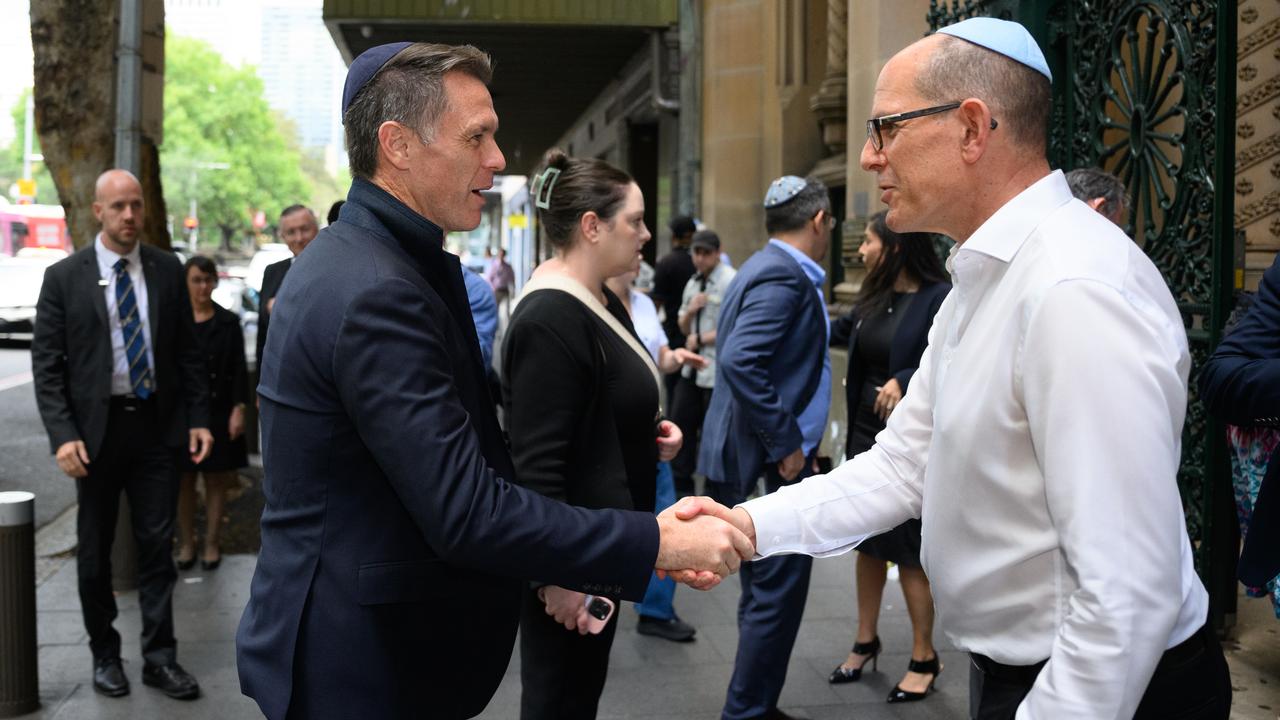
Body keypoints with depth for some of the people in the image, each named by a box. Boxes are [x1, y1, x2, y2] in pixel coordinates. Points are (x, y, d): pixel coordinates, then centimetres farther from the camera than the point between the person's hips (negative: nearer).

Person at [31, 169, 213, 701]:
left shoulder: (167, 270, 4)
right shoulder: (64, 277, -2)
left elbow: (188, 352, 7)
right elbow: (46, 366, -4)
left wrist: (199, 418, 1)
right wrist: (63, 435, -13)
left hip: (156, 424, 1)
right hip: (96, 429, -1)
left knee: (158, 544, 5)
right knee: (95, 551, 10)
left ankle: (159, 657, 15)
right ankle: (104, 655, 25)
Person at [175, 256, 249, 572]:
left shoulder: (228, 322, 3)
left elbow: (240, 369, 1)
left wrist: (238, 409, -7)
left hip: (218, 413, 0)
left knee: (216, 480, 5)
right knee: (184, 481, 5)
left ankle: (211, 545, 14)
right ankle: (186, 544, 17)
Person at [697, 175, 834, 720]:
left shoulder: (771, 268, 14)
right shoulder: (784, 275, -16)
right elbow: (739, 361, -28)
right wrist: (787, 444, -21)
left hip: (769, 456, 10)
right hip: (772, 464, -10)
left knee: (767, 590, 18)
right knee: (778, 593, -2)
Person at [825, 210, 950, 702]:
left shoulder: (941, 298, -16)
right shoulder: (873, 297, 6)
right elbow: (842, 330, 23)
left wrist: (905, 382, -35)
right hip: (866, 436, 7)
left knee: (910, 553, 4)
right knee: (868, 542, 17)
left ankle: (924, 659, 21)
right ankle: (866, 642, 33)